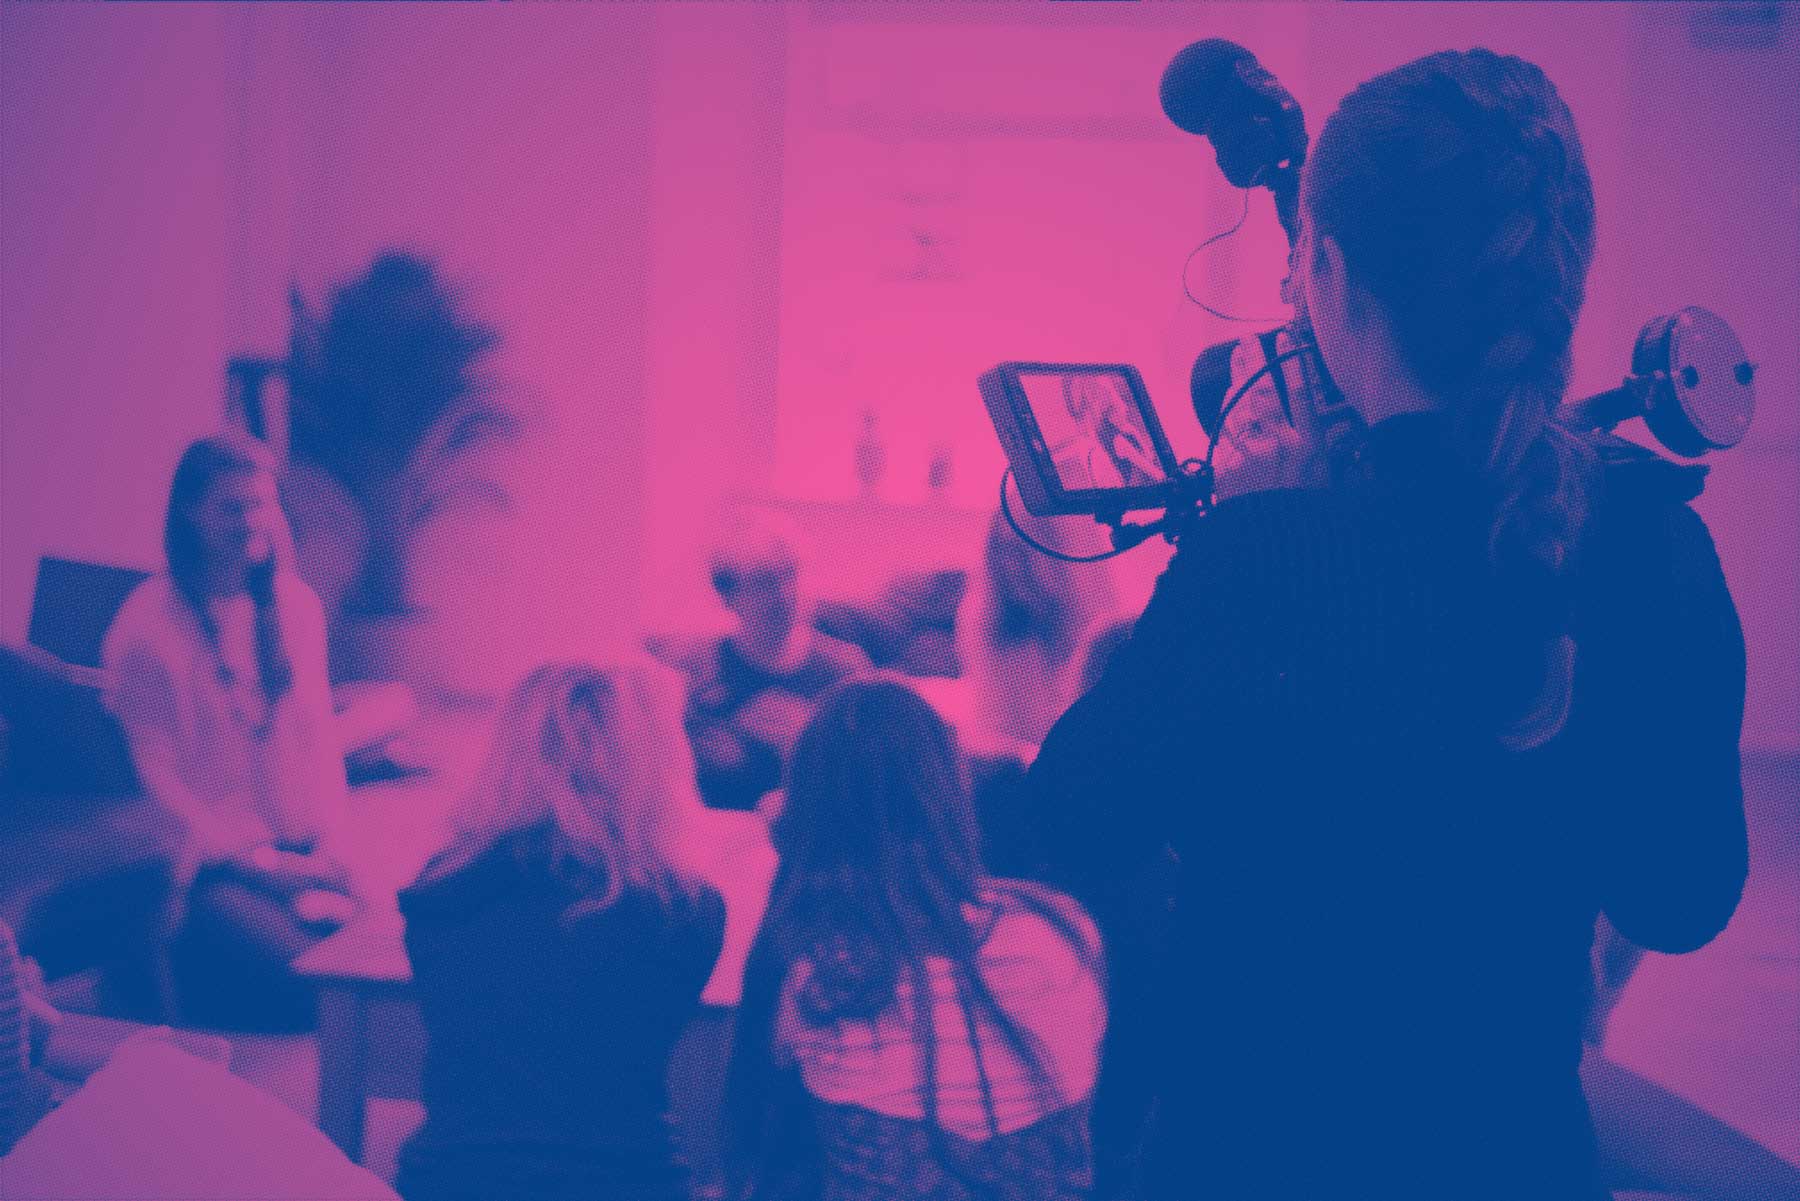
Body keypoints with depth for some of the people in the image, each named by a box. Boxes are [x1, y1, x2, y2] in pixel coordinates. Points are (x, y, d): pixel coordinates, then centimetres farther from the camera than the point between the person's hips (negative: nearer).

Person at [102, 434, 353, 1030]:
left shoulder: (295, 606, 12)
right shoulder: (148, 627, -6)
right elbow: (158, 773, -8)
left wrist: (327, 839, 0)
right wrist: (257, 863, -12)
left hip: (305, 854, 5)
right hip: (213, 866, -5)